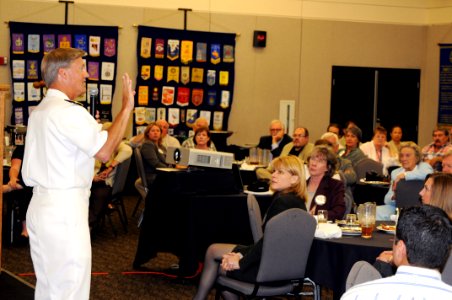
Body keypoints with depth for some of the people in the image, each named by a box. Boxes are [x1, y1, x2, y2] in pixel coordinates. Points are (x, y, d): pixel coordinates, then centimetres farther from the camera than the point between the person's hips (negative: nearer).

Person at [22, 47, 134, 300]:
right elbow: (104, 151, -22)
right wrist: (127, 108, -16)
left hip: (39, 202, 10)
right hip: (65, 209, -10)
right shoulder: (68, 111, -14)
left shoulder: (39, 111, 17)